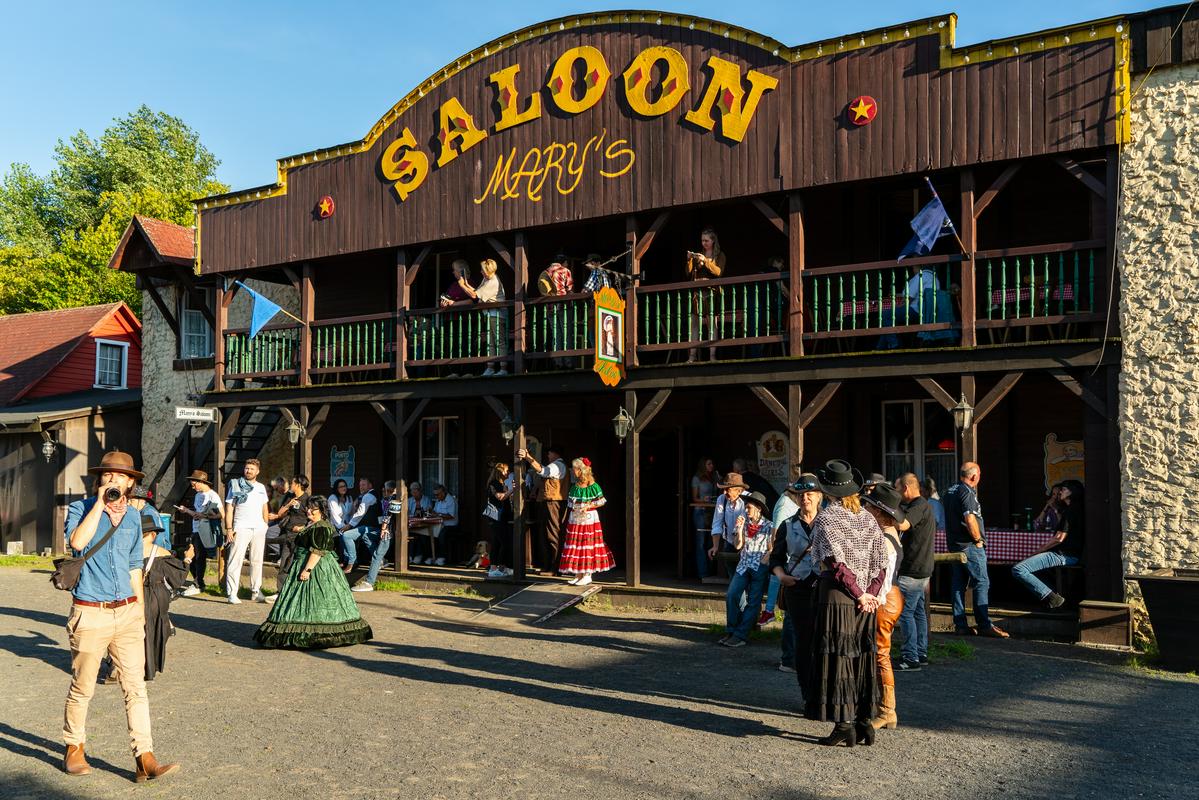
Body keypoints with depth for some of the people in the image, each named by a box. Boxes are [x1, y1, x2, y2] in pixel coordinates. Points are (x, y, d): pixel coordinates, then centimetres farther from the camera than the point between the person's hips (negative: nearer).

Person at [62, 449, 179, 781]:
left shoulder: (133, 516, 11)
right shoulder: (81, 508, -2)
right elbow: (77, 542, -25)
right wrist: (100, 503, -19)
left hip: (128, 612, 4)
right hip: (90, 614, -3)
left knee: (136, 687, -1)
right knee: (82, 689, 10)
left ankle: (145, 759, -1)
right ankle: (74, 748, 32)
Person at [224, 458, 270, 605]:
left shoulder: (261, 487, 16)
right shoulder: (236, 485, 3)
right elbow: (229, 509, -1)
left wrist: (266, 525, 11)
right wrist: (229, 529, -9)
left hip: (259, 529, 4)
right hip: (241, 529, -4)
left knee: (257, 561, 6)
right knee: (235, 561, -7)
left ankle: (256, 592, 12)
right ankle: (232, 594, -6)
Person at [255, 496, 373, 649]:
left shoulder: (321, 528, -17)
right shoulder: (313, 525, 17)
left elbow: (317, 551, -24)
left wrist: (307, 569, -28)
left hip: (316, 568, -11)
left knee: (311, 601, -8)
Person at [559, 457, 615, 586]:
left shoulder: (593, 486, -11)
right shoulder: (574, 486, 6)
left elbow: (602, 501, -8)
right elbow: (569, 503, 14)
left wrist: (588, 506, -18)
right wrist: (566, 517, 11)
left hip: (589, 519, -6)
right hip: (574, 520, 6)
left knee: (588, 545, -2)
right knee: (575, 545, 6)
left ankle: (587, 574, 5)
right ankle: (578, 573, 15)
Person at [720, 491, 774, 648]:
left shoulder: (768, 526, -2)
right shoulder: (744, 521, 8)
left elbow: (772, 549, 3)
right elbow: (738, 545, 4)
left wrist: (764, 560, -12)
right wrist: (740, 528, -6)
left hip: (760, 568, -4)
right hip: (744, 564, 4)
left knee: (753, 602, -4)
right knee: (731, 595, -10)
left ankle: (741, 635, -2)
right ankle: (731, 631, 0)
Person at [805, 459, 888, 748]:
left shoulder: (825, 518, -9)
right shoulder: (868, 518, 8)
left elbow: (837, 563, -17)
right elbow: (881, 563, 3)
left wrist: (859, 595, -11)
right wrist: (870, 594, -2)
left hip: (836, 597, -6)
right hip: (864, 600, 6)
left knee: (836, 659, 2)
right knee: (862, 658, 13)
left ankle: (844, 726, 5)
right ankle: (864, 722, 19)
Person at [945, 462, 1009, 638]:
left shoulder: (951, 491, 13)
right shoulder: (967, 492, -15)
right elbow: (970, 519, -25)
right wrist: (978, 539, -12)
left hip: (954, 544, 9)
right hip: (969, 545, -9)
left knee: (959, 585, 9)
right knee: (981, 583, -3)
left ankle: (960, 625, 11)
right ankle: (984, 625, -2)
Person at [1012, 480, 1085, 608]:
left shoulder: (1070, 511, -12)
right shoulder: (1076, 510, 20)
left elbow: (1059, 538, -16)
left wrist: (1038, 551, -7)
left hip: (1063, 555, -11)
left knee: (1018, 570, -23)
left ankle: (1052, 597, -20)